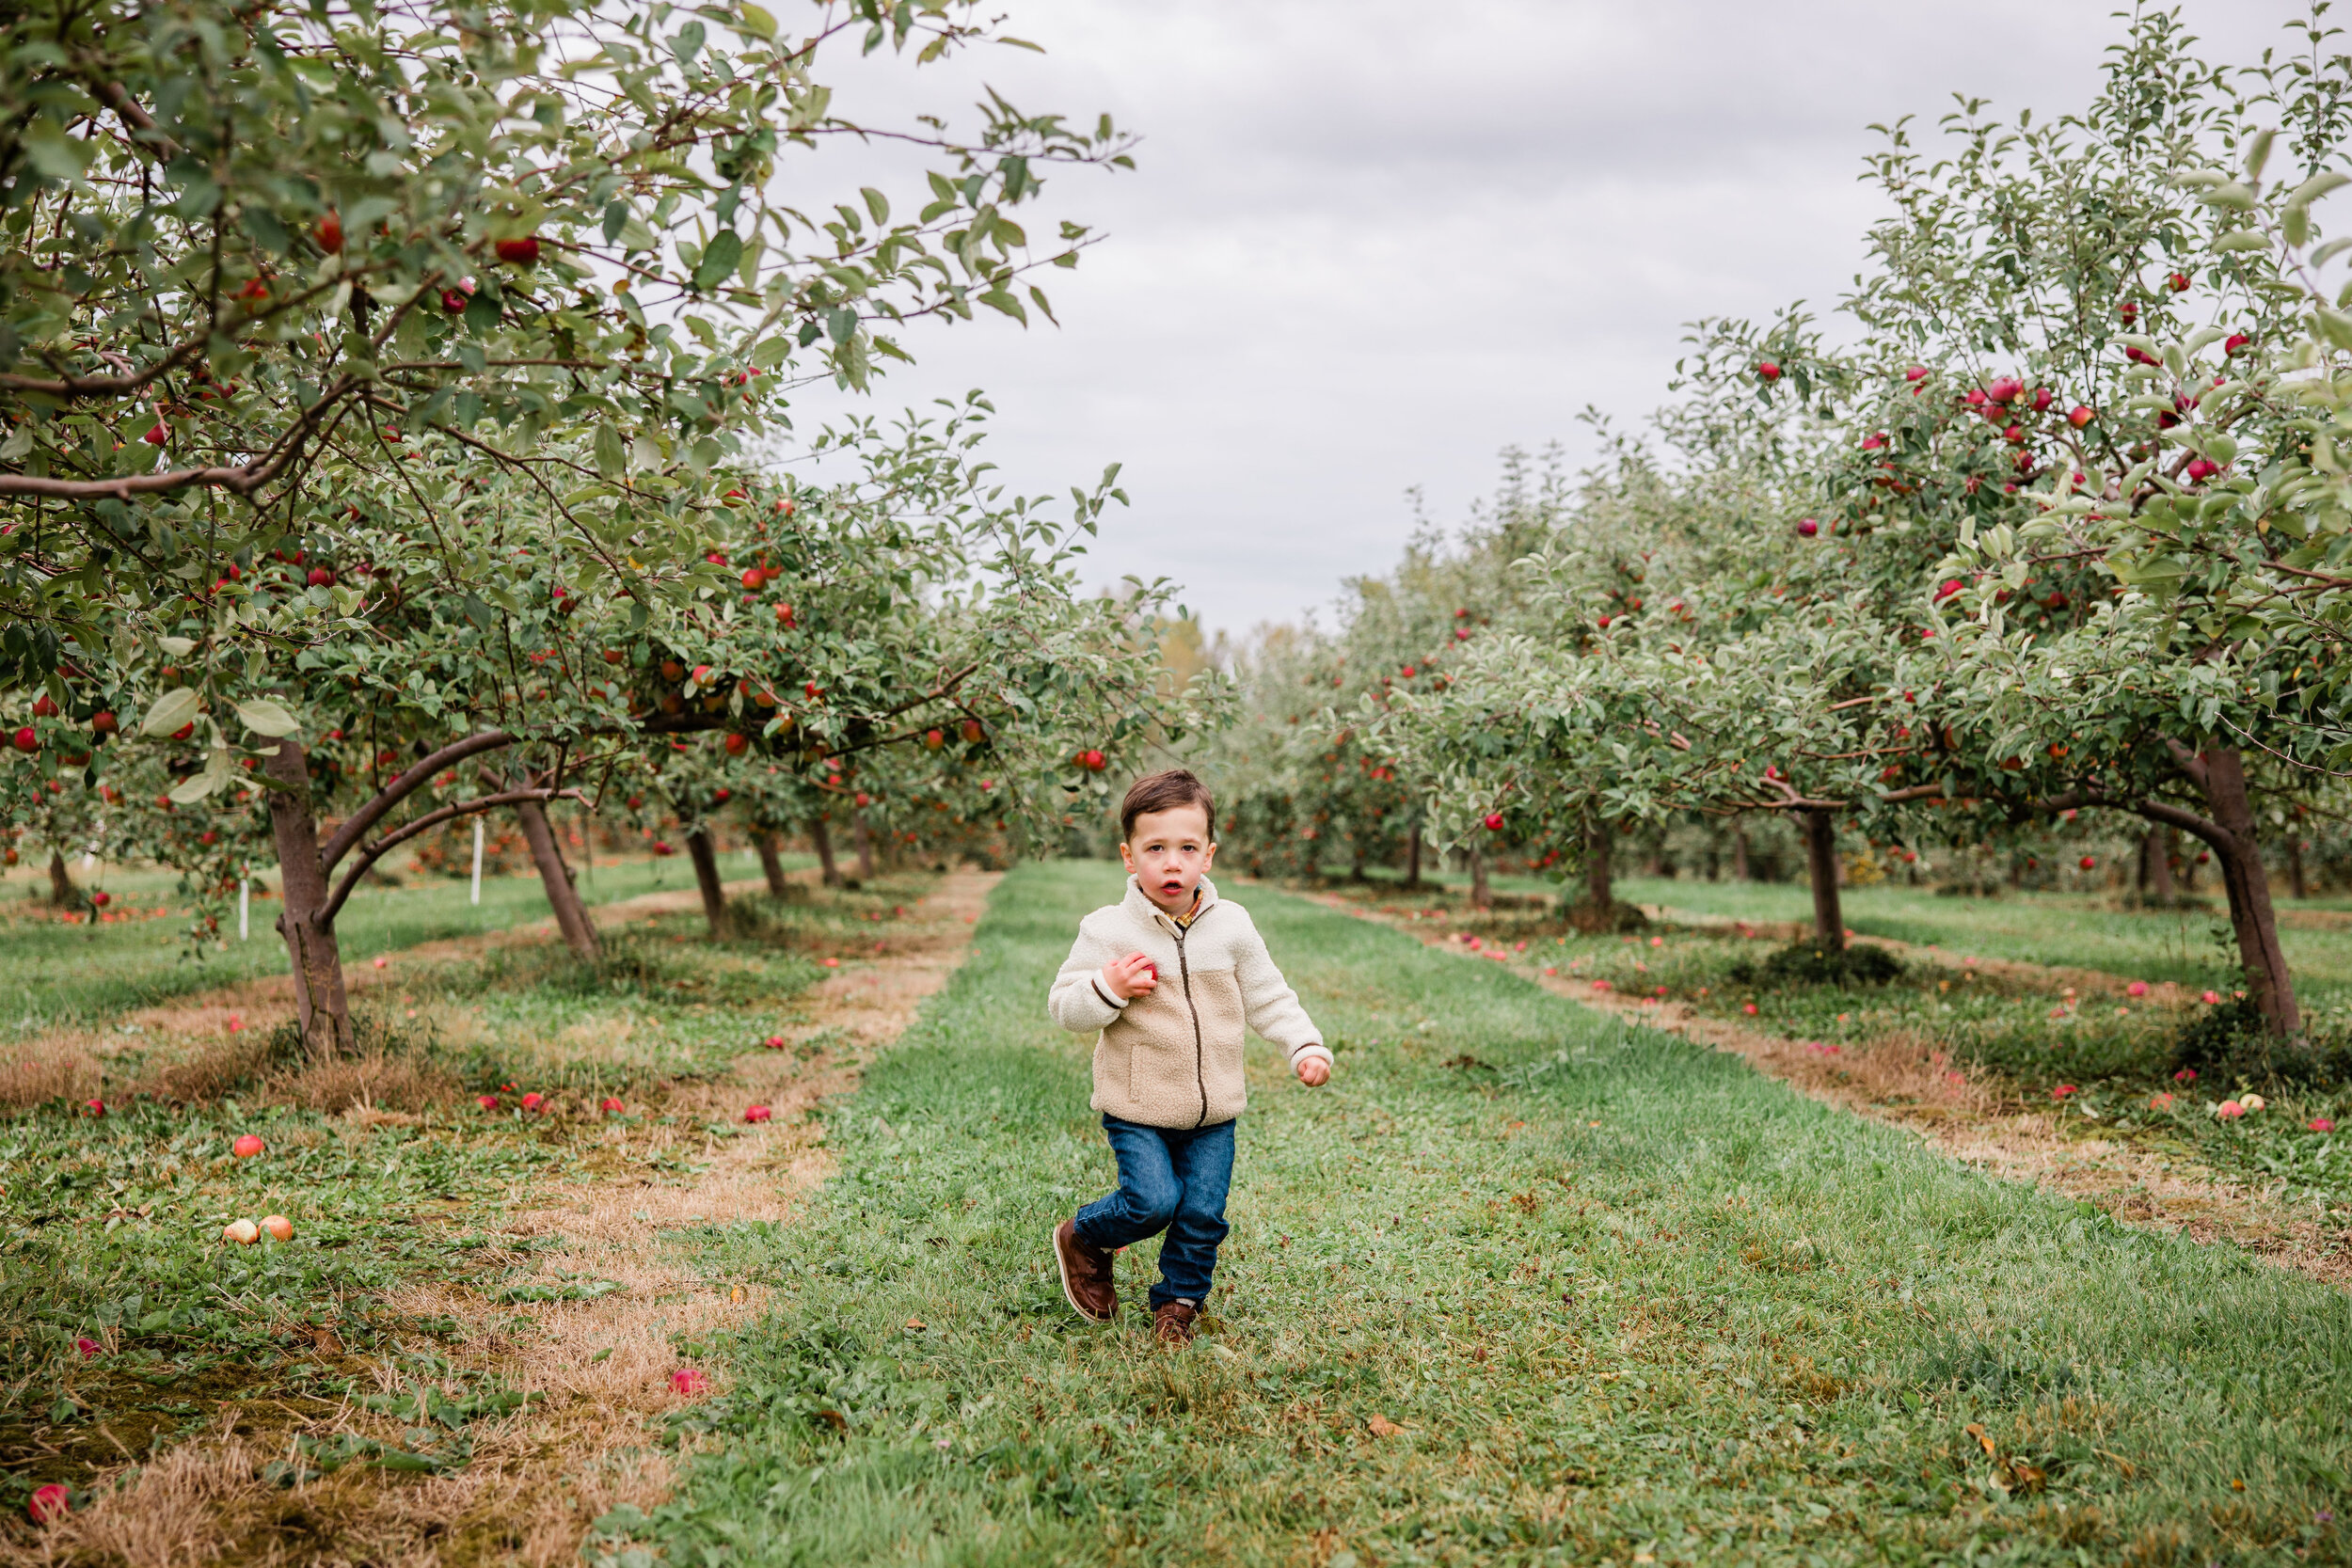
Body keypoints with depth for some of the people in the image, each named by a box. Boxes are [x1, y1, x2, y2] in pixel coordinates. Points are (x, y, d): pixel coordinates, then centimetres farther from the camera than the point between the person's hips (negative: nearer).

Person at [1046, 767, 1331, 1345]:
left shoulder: (1231, 926, -1)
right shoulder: (1106, 931, -10)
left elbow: (1268, 997, 9)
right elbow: (1065, 1009, -6)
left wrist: (1306, 1046, -2)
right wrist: (1108, 989, -24)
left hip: (1213, 1110, 3)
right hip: (1137, 1108, -3)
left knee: (1203, 1213, 3)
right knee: (1153, 1200, -13)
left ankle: (1178, 1302, 26)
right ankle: (1082, 1238, 17)